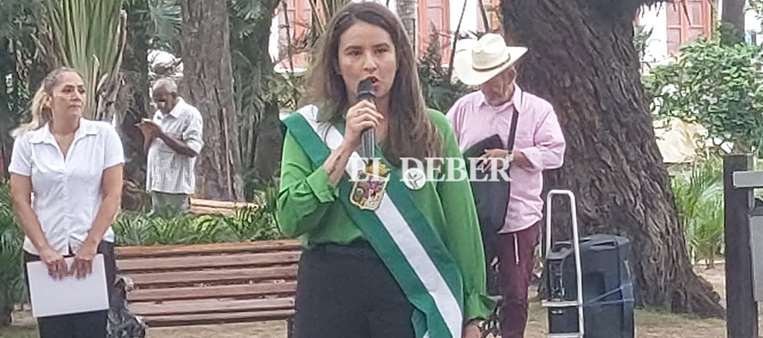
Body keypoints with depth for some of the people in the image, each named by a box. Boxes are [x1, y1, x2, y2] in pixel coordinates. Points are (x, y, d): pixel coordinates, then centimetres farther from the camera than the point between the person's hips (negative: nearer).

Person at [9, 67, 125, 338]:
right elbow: (20, 200, 0)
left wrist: (90, 245, -9)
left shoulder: (104, 135, 0)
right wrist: (44, 249, -8)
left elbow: (112, 195, -3)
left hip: (95, 252, -1)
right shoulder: (27, 141, 2)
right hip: (43, 255, 1)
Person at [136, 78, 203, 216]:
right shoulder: (158, 115, 16)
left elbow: (192, 150, -17)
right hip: (156, 185, 7)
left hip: (176, 188, -7)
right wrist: (148, 135, 0)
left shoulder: (190, 114, -7)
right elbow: (148, 150, 22)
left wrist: (162, 134, -17)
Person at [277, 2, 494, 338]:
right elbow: (290, 221, -8)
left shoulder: (433, 129, 2)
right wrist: (346, 147, -12)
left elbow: (462, 225, 2)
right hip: (331, 286, 0)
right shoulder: (308, 128, 3)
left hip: (413, 289, 0)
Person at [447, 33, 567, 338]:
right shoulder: (465, 107, 8)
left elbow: (554, 152, -9)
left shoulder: (537, 109, 1)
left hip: (518, 218, -2)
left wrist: (511, 157, -18)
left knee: (515, 293, 7)